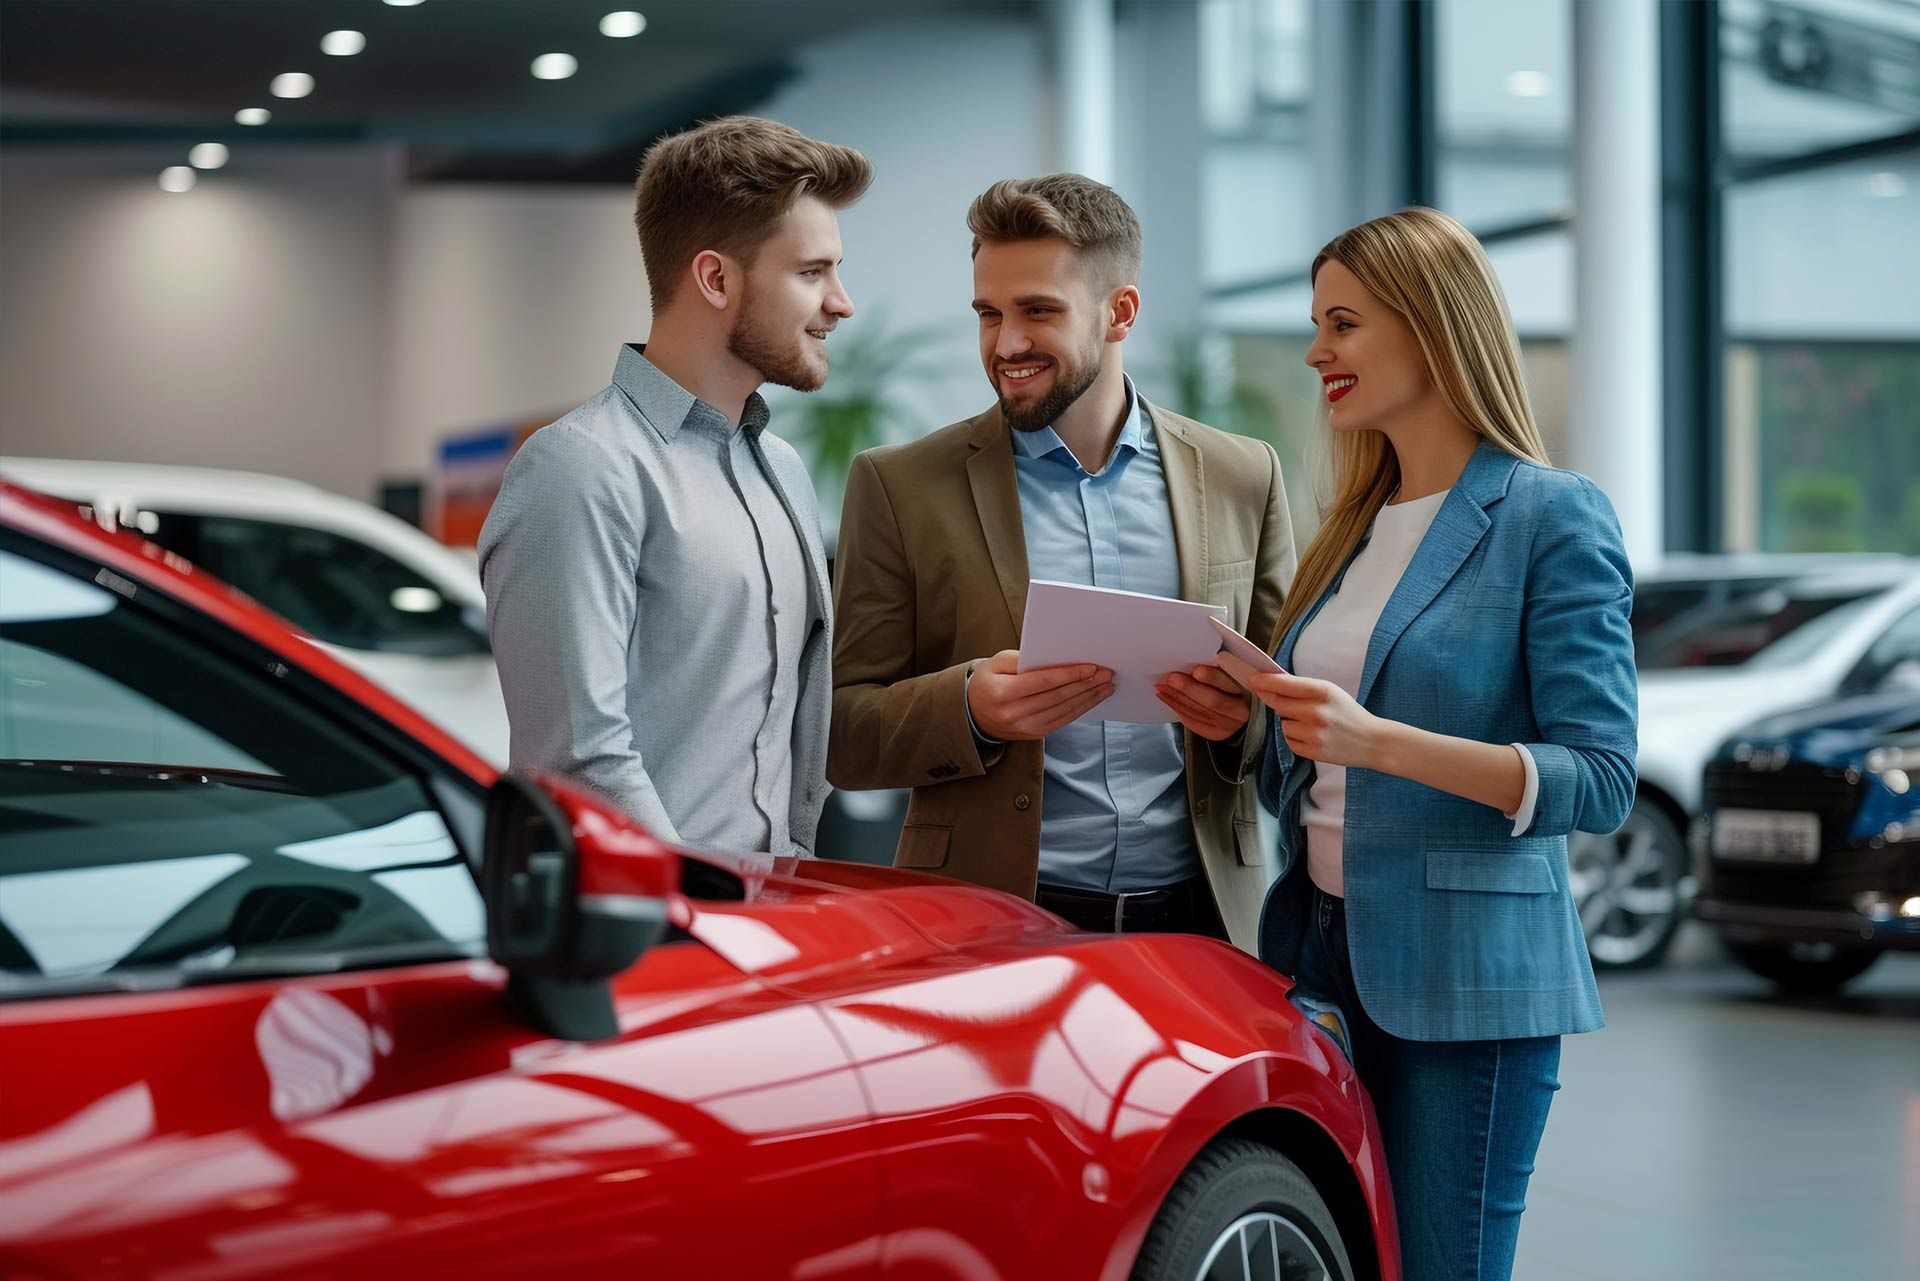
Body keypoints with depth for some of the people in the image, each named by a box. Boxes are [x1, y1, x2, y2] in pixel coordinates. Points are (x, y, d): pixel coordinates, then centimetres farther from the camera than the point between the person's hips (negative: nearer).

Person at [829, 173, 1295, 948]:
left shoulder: (1242, 479, 7)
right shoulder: (900, 487, 1)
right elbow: (841, 735, 1)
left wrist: (1244, 712, -10)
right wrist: (970, 707, -18)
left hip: (1195, 922, 2)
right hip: (989, 929, -2)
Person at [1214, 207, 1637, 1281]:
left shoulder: (1553, 518, -7)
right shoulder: (1357, 526, 15)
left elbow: (1602, 780, -15)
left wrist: (1377, 740, -25)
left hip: (1465, 974, -6)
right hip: (1325, 955, 7)